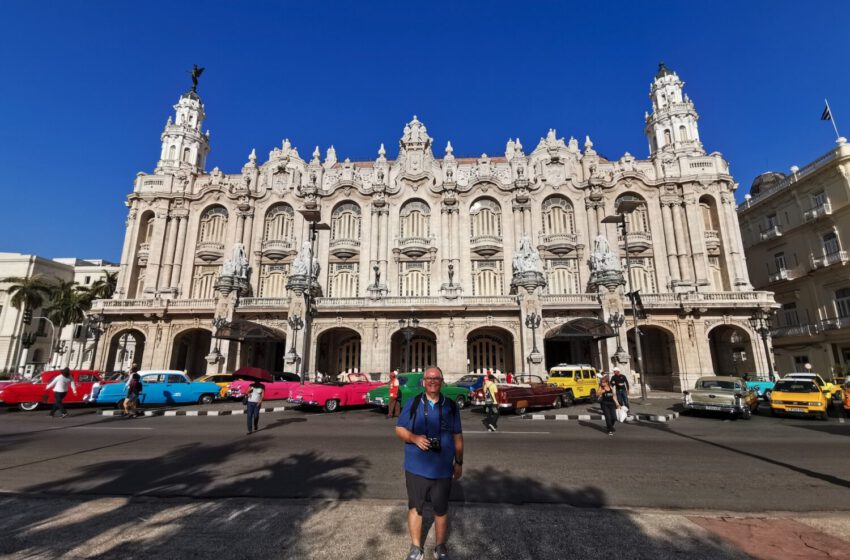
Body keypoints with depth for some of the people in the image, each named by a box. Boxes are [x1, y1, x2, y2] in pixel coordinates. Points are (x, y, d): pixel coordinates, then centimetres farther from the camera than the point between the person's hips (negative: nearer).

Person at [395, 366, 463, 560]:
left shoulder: (451, 406, 1)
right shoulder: (412, 403, -3)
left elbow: (457, 436, 8)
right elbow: (399, 429, -1)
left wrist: (459, 462, 8)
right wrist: (414, 438, -19)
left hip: (442, 469, 1)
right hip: (416, 467, 0)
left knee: (441, 509, 13)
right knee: (415, 507, 12)